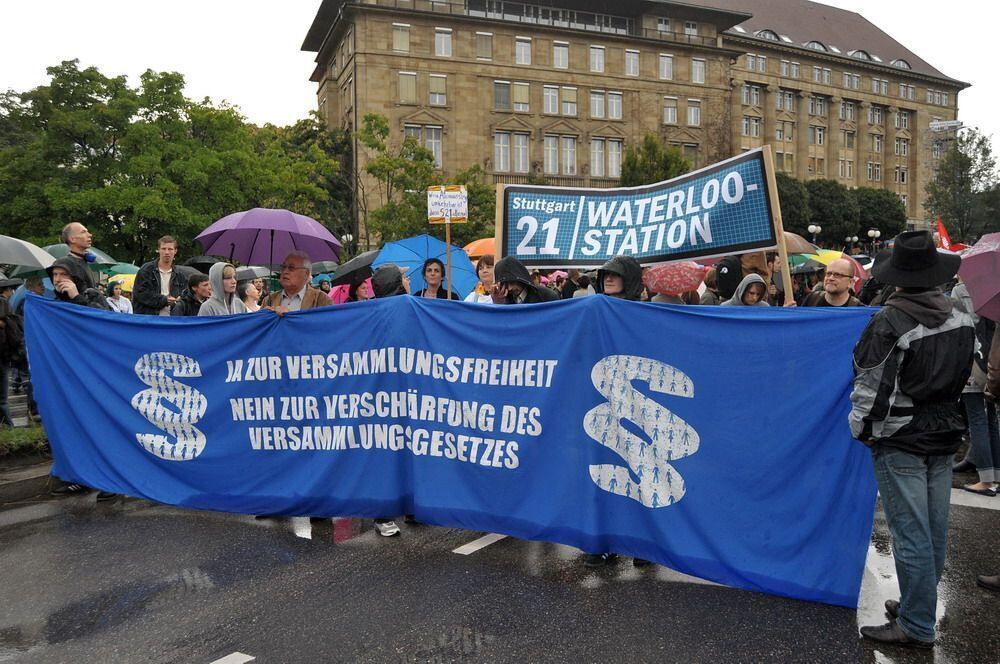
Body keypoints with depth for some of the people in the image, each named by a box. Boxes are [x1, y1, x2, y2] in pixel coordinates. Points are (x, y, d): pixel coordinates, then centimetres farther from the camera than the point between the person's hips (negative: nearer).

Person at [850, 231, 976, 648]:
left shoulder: (889, 323, -18)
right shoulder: (963, 320, 4)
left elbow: (870, 387, -15)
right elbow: (965, 379, 14)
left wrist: (861, 428, -1)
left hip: (899, 442, -7)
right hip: (945, 436, 7)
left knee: (911, 535, -1)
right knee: (934, 531, 14)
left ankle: (916, 627, 9)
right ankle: (918, 606, 29)